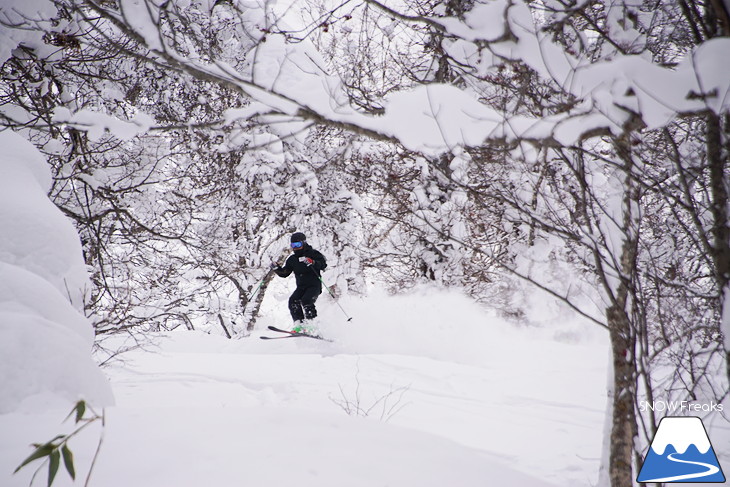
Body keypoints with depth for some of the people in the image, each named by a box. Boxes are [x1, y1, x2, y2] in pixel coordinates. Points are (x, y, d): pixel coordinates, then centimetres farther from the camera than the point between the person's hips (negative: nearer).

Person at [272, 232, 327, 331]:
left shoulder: (313, 254, -2)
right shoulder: (292, 259, 14)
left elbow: (323, 264, -16)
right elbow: (284, 273, 15)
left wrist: (312, 262, -34)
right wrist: (277, 268, -5)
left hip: (314, 286, -5)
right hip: (301, 287, 5)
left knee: (306, 300, -29)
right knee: (293, 300, -20)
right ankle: (298, 324, -21)